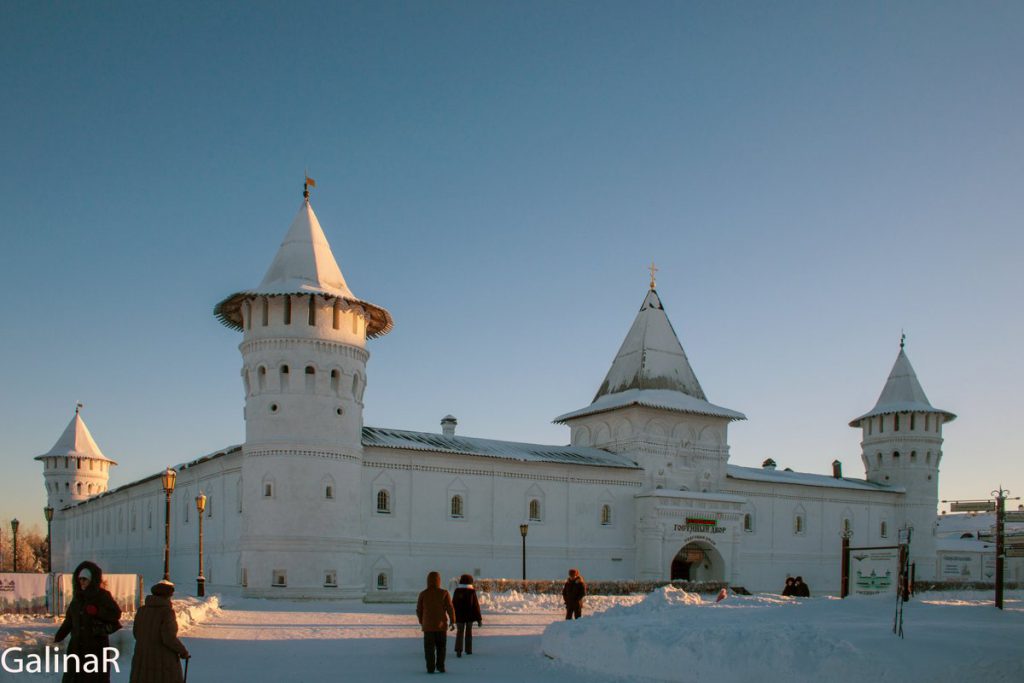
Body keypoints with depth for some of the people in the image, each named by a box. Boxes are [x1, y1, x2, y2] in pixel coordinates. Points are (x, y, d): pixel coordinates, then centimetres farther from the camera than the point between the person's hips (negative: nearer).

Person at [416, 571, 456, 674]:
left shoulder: (423, 594, -5)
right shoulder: (444, 593, -7)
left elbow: (419, 610, 1)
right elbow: (450, 608, -8)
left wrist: (421, 622, 16)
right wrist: (452, 622, 2)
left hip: (428, 625, 0)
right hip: (441, 624, 0)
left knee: (429, 648, 6)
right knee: (441, 646, 15)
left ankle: (430, 668, 2)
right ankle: (440, 666, 13)